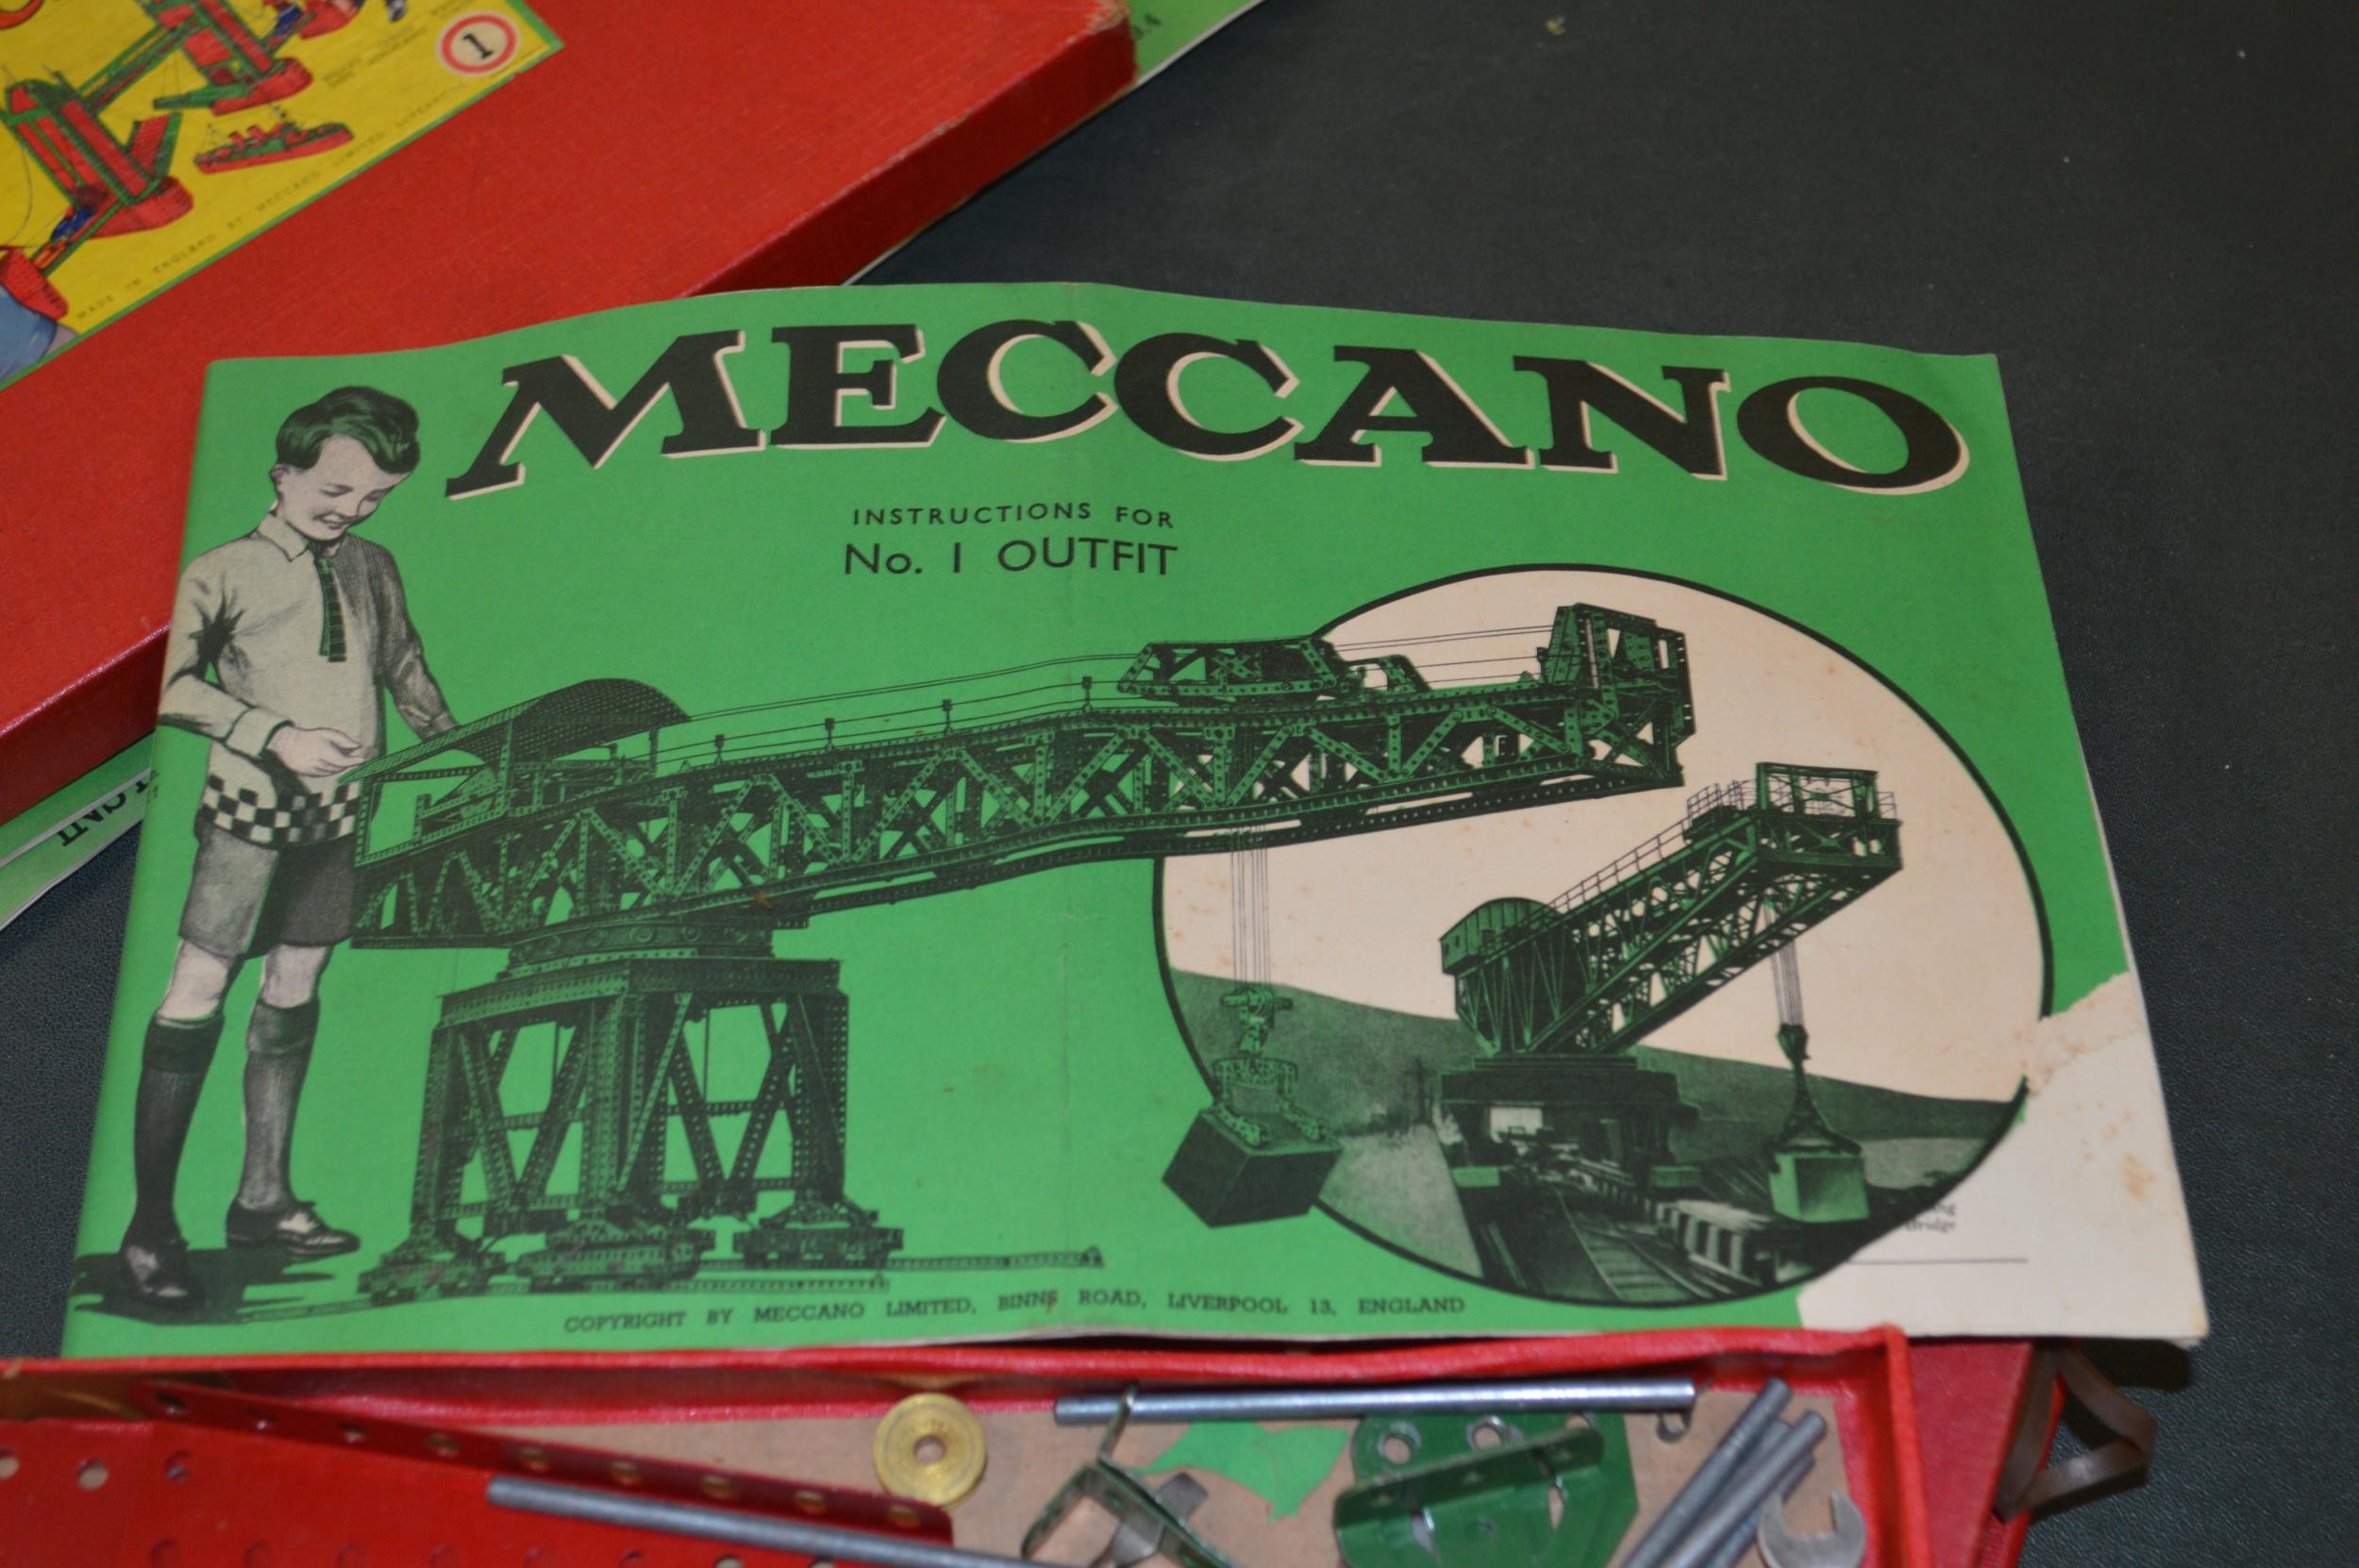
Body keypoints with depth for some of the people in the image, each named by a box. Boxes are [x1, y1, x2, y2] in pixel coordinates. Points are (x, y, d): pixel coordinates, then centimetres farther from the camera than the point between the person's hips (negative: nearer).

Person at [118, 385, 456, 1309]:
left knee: (296, 986, 10)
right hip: (253, 803, -5)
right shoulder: (225, 572, -1)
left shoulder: (373, 568, 13)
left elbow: (406, 671, 22)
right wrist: (278, 736, -21)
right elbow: (177, 687, -10)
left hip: (344, 806, 5)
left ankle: (263, 1198, 19)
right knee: (200, 986, -7)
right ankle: (150, 1225, -3)